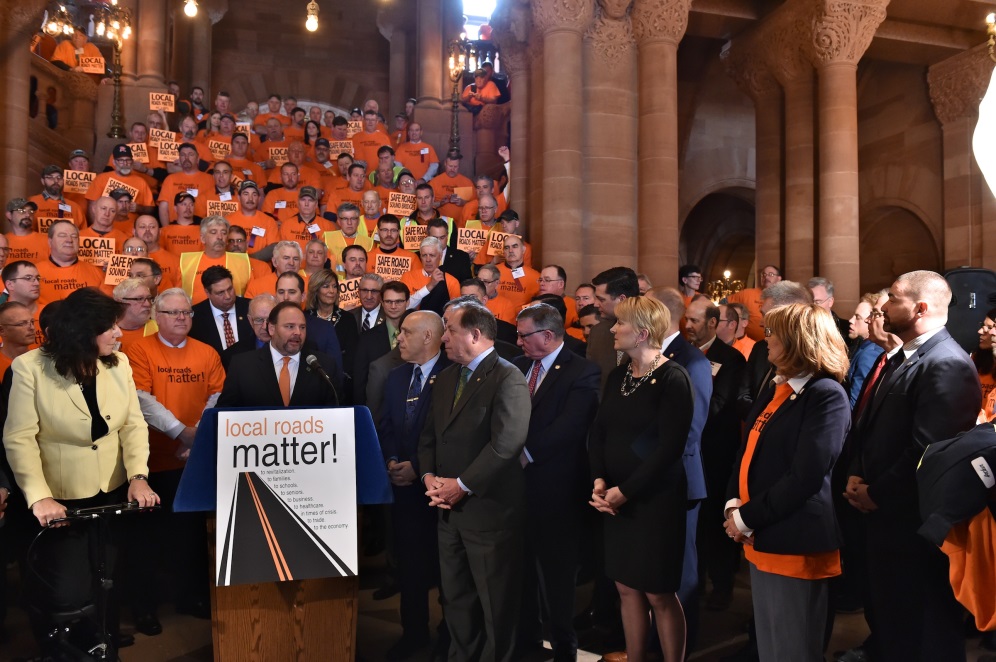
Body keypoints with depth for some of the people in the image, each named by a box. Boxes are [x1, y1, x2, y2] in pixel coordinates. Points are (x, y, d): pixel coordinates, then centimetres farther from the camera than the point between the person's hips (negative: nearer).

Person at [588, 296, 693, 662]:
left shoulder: (672, 378, -11)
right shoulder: (616, 376, 10)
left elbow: (670, 446, -16)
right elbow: (598, 432, 9)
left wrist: (626, 490, -15)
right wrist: (599, 481, -6)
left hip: (656, 498, -6)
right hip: (615, 499, 6)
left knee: (659, 593, 3)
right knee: (626, 587, 13)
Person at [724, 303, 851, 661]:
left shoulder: (827, 395, -16)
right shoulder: (774, 390, 13)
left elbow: (805, 477, -22)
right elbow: (748, 451, 13)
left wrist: (748, 518, -16)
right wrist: (734, 504, -3)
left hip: (796, 543, -8)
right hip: (761, 538, 8)